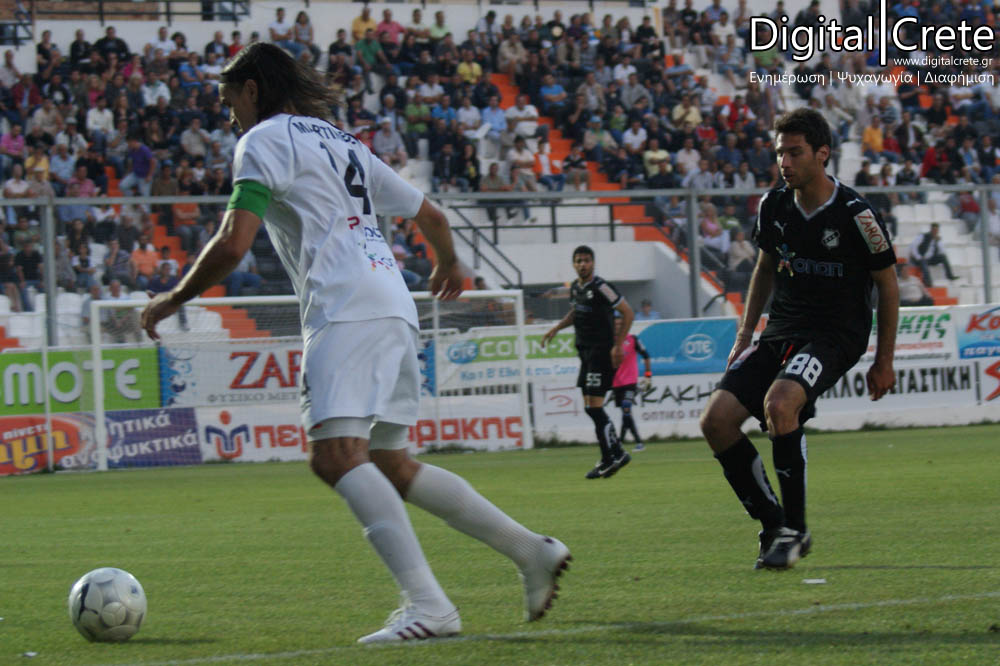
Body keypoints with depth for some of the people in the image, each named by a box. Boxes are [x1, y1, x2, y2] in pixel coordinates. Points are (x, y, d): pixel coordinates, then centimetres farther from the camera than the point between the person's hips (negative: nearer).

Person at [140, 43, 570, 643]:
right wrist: (449, 267, 54)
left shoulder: (265, 139, 3)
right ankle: (532, 550, 10)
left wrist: (172, 300, 5)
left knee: (338, 455, -18)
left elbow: (233, 245, -9)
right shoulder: (342, 142, 28)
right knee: (391, 465, 14)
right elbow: (431, 216, 33)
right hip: (394, 307, 9)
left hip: (347, 308, -9)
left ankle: (428, 605, -32)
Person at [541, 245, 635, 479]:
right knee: (590, 406, 9)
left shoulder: (600, 288, -14)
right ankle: (609, 459, 16)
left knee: (594, 406, -13)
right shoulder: (575, 287, 11)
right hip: (585, 352, 9)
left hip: (602, 352, -9)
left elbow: (628, 313, -12)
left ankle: (614, 455, -7)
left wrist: (618, 345, -16)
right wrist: (556, 328, 19)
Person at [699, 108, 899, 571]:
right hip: (781, 332, 6)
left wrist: (884, 361, 1)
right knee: (716, 419, -10)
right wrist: (745, 335, 15)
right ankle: (774, 527, 3)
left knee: (779, 402, -34)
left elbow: (887, 284, -1)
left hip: (836, 335, -6)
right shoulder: (773, 206, 3)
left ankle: (794, 529, -21)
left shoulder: (855, 215, -12)